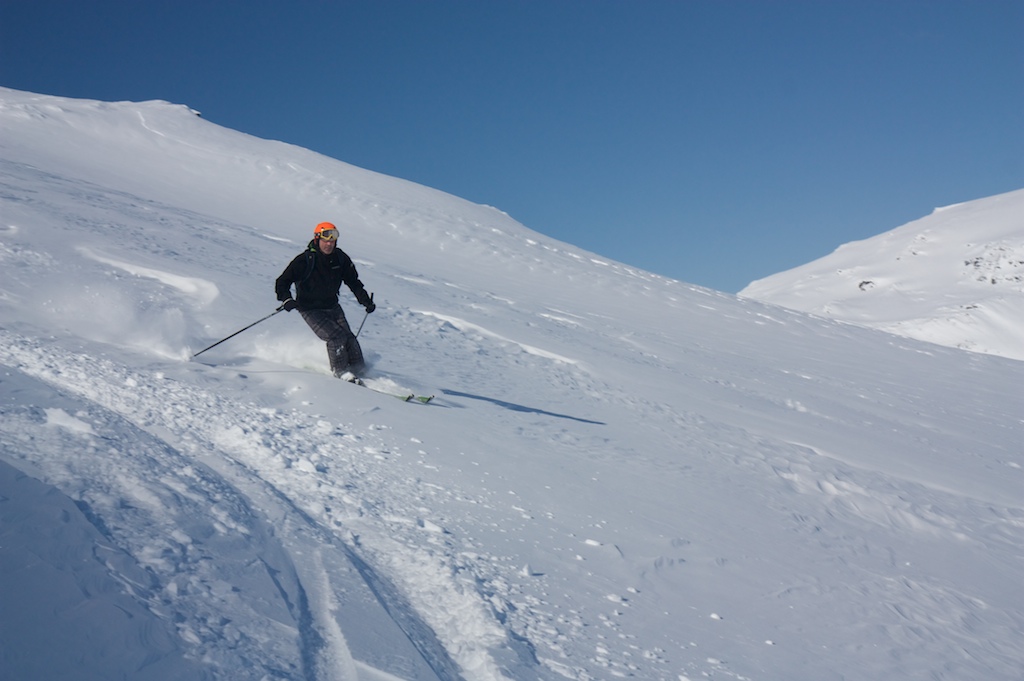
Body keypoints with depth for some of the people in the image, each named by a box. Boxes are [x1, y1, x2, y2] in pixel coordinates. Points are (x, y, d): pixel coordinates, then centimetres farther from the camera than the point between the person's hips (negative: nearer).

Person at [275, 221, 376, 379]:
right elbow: (282, 282, -16)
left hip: (332, 306, 4)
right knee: (336, 337, -19)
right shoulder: (305, 260, -20)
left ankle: (359, 369, 17)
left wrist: (365, 300, -2)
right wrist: (286, 299, -35)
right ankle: (341, 371, 0)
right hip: (311, 309, -4)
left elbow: (353, 282, 8)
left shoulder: (340, 258, -6)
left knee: (349, 338, -5)